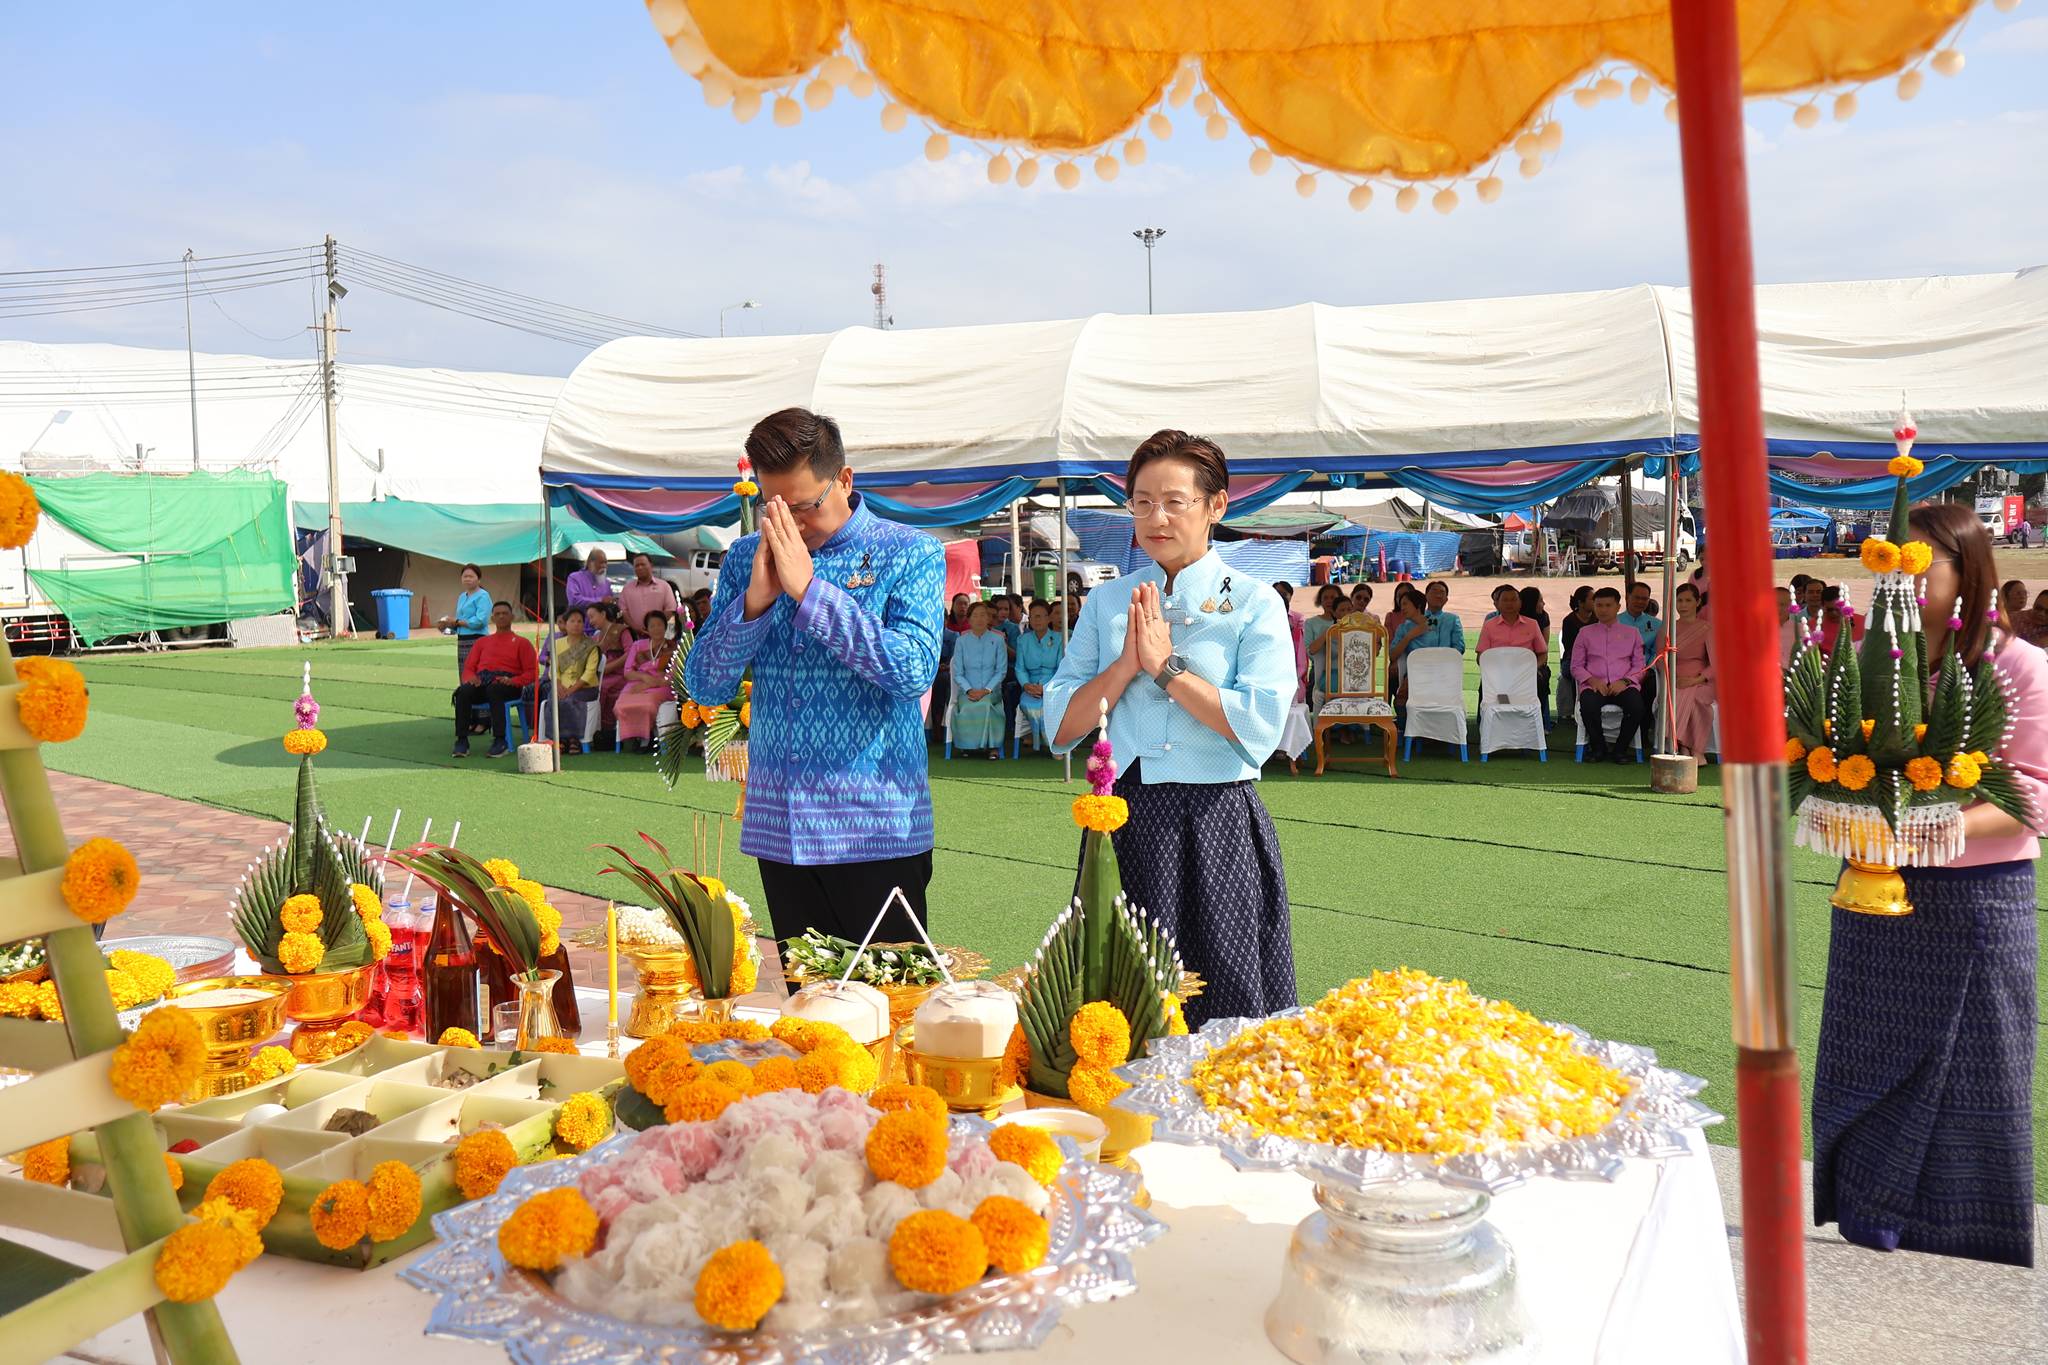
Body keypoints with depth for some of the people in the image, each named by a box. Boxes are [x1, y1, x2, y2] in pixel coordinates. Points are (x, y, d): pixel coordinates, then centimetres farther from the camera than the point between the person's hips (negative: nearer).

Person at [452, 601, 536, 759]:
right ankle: (462, 741, -32)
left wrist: (512, 681, -13)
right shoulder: (483, 642, 30)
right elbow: (468, 668, 22)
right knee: (462, 692, -31)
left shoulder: (522, 642, 19)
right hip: (482, 681, 3)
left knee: (493, 690, -39)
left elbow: (532, 672, 7)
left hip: (508, 684, -3)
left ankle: (499, 741, -41)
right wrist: (471, 678, -4)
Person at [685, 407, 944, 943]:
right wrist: (755, 600, -12)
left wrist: (807, 588, -19)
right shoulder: (746, 558, 8)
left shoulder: (909, 553, -3)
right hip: (778, 831, 4)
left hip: (876, 831, -4)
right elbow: (705, 684, 4)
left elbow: (913, 670, -18)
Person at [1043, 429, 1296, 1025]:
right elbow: (1061, 727, 4)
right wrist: (1127, 663, -9)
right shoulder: (1106, 602, 10)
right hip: (1123, 823, 3)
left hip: (1215, 826, -3)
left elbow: (1260, 727, -15)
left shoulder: (1252, 603, -1)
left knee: (1224, 1009, 3)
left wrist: (1166, 665, -12)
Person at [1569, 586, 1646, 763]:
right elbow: (1576, 666, 12)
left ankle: (1620, 748, -8)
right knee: (1588, 706, -35)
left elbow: (1639, 666, 12)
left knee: (1636, 707, -33)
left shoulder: (1632, 633, 19)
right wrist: (1592, 680, -8)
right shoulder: (1585, 633, 18)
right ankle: (1597, 747, -8)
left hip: (1623, 685, 0)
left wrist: (1625, 681, -9)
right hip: (1595, 685, 0)